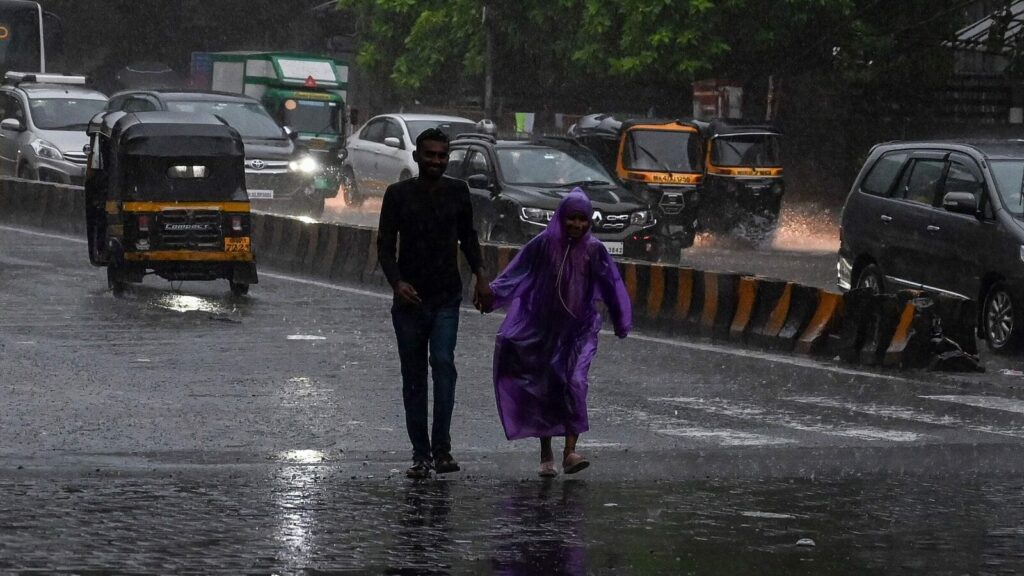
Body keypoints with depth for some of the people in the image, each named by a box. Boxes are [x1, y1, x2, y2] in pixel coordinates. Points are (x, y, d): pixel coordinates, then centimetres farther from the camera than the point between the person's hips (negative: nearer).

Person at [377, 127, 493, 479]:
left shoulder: (457, 192, 5)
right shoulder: (398, 195, -2)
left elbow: (467, 236, 19)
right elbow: (385, 245, -4)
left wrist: (480, 277, 10)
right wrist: (397, 281, -21)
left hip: (446, 299, 0)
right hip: (409, 301, 0)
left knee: (443, 364, -18)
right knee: (414, 377, 4)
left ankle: (442, 449, -18)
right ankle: (421, 454, 11)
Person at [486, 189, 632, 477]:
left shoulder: (594, 250, -1)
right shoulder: (544, 244, -4)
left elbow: (611, 287, 5)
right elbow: (515, 275, -4)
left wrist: (622, 323, 7)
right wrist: (490, 295, -15)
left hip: (579, 331, 0)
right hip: (542, 331, 0)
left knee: (574, 385, -17)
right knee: (542, 390, 4)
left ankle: (570, 452, -19)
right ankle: (546, 457, 15)